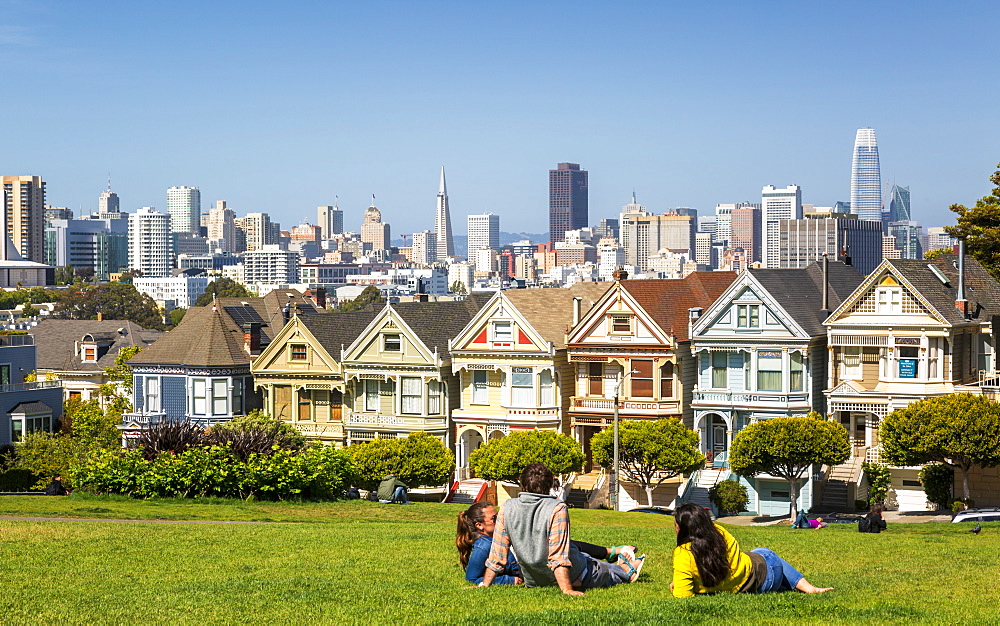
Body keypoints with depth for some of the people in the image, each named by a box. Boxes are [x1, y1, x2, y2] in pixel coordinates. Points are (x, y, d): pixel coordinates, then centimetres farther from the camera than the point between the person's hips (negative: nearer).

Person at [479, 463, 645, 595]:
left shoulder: (507, 508, -10)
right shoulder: (557, 509, -24)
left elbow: (497, 554, -6)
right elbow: (557, 556, -27)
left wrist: (485, 585, 3)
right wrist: (566, 589, -24)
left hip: (532, 581, 6)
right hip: (572, 578, -6)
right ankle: (626, 571, 55)